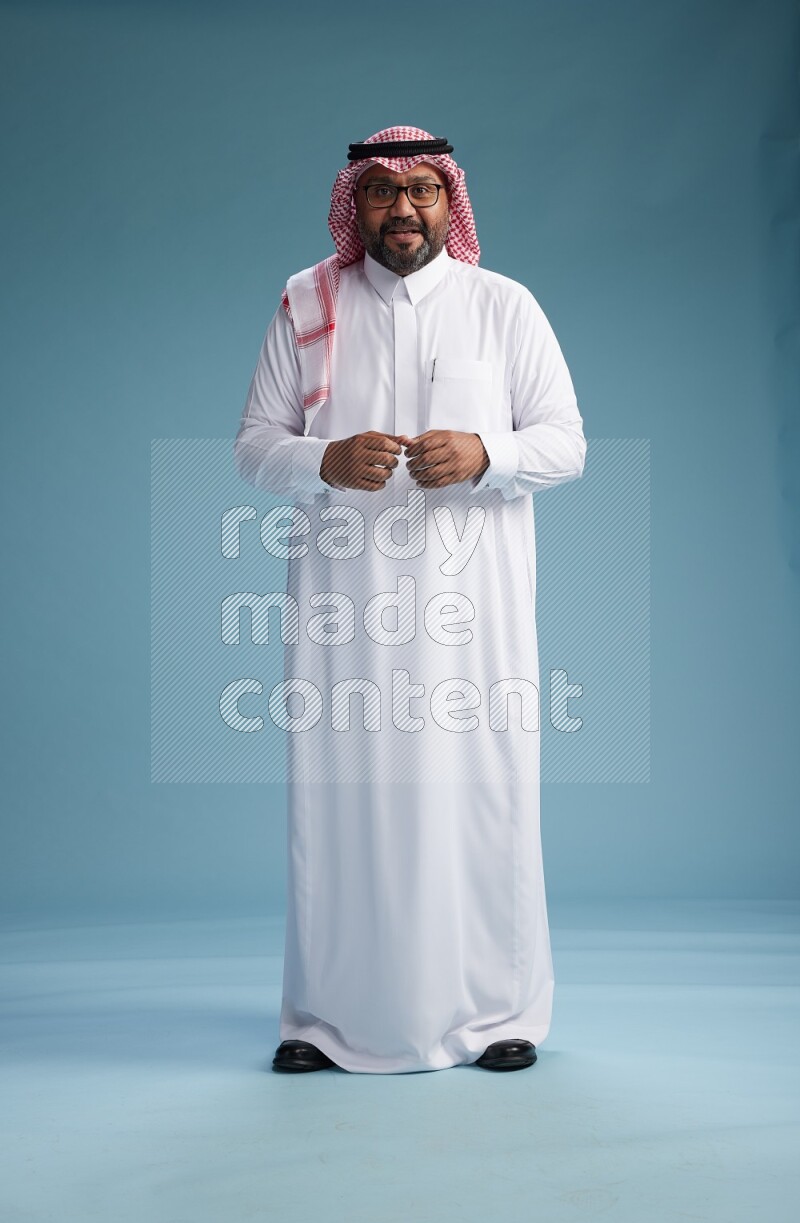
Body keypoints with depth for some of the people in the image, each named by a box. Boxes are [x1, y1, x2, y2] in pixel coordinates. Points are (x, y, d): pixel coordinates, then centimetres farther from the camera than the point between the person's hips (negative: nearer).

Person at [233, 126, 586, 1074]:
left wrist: (485, 454, -14)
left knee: (478, 791, -2)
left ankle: (497, 1011, 11)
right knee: (337, 792, 0)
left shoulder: (504, 307, 9)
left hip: (469, 598, 0)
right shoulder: (306, 309, 10)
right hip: (342, 598, 1)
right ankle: (326, 1016, 12)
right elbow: (253, 445, 7)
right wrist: (325, 461, -14)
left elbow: (567, 441, 6)